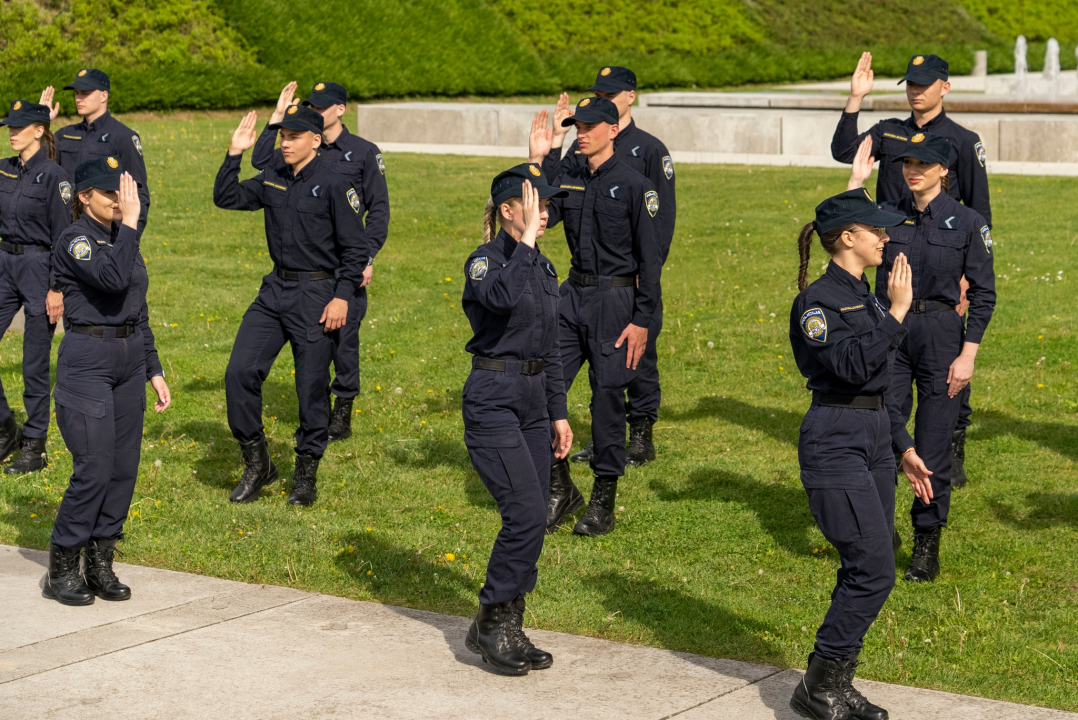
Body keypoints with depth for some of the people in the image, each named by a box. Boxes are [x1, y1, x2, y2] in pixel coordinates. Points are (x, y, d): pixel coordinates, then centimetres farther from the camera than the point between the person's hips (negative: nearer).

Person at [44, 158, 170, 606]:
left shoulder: (122, 238, 13)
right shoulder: (74, 241, -10)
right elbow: (113, 279, -30)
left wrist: (154, 371, 16)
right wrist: (130, 224, -23)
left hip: (129, 359, 8)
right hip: (87, 361, -8)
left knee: (124, 468, 7)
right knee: (94, 469, -10)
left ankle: (100, 564, 16)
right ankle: (61, 570, 3)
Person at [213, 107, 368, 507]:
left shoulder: (334, 185, -10)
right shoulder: (273, 178, 8)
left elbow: (355, 249, -9)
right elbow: (226, 198, 13)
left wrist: (342, 296, -16)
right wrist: (234, 154, 3)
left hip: (317, 295, -6)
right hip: (275, 290, 6)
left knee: (312, 386, 3)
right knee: (240, 371, -4)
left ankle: (306, 474, 19)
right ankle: (257, 463, 10)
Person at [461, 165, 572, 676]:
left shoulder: (543, 268, 13)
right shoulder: (485, 260, -10)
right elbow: (501, 297, -36)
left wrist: (559, 413, 17)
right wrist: (524, 241, -28)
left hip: (533, 400, 8)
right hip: (493, 399, -8)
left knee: (531, 520, 7)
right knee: (525, 514, -14)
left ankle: (509, 631, 17)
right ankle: (490, 625, 0)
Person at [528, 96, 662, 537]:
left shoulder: (634, 186, -6)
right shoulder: (567, 181, 10)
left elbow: (650, 258, -7)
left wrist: (642, 320, -12)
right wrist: (535, 162, -7)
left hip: (615, 301, -5)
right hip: (573, 294, 5)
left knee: (608, 397, -1)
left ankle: (603, 502, 11)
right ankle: (560, 489, 16)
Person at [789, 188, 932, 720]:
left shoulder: (864, 296, 15)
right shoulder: (819, 298, -12)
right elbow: (852, 365, -25)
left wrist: (903, 450, 21)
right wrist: (896, 313, -21)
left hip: (873, 438, 9)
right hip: (834, 441, -9)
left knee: (864, 572, 9)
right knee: (873, 571, -12)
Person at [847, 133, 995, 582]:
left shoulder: (968, 223, -2)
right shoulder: (887, 216, 6)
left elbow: (984, 295, -1)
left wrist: (968, 355, -7)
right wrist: (856, 181, -11)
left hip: (941, 335, -2)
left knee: (934, 440, 1)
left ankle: (927, 544, 13)